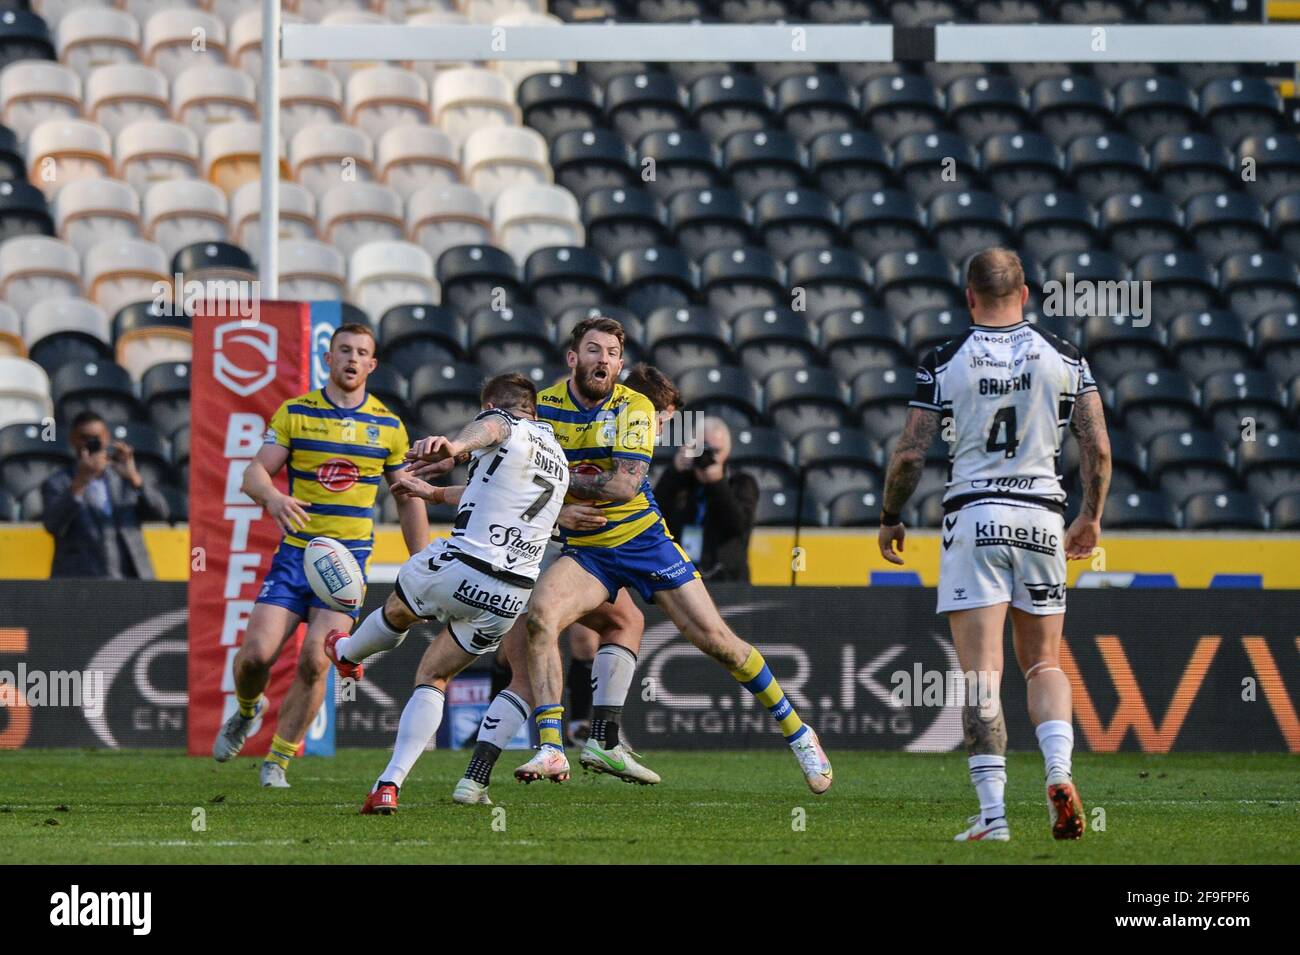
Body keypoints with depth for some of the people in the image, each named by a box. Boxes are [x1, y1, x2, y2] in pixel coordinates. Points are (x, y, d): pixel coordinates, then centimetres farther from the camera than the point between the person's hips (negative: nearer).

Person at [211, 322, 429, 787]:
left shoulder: (388, 427, 7)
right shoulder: (294, 413, 3)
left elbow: (408, 499, 14)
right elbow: (255, 472, -4)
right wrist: (272, 497, -27)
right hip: (295, 552, 0)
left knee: (315, 661, -13)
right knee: (257, 652, -11)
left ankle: (278, 760, 1)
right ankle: (246, 711, 23)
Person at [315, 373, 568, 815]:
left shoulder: (505, 425, 0)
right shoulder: (556, 455, 25)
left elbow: (487, 429, -29)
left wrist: (453, 445, -51)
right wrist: (434, 494, 54)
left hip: (460, 568, -6)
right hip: (513, 594, 6)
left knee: (398, 609, 29)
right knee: (433, 678, 18)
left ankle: (346, 653, 59)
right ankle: (389, 785, 5)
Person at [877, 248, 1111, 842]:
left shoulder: (945, 362, -2)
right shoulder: (1063, 358, 3)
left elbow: (911, 453, -4)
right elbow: (1098, 447, 1)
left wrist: (889, 518, 12)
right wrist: (1091, 517, 16)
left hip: (974, 518, -2)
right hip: (1041, 518, 2)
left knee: (981, 671, -3)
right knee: (1043, 664, 15)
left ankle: (992, 811, -10)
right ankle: (1059, 771, -9)